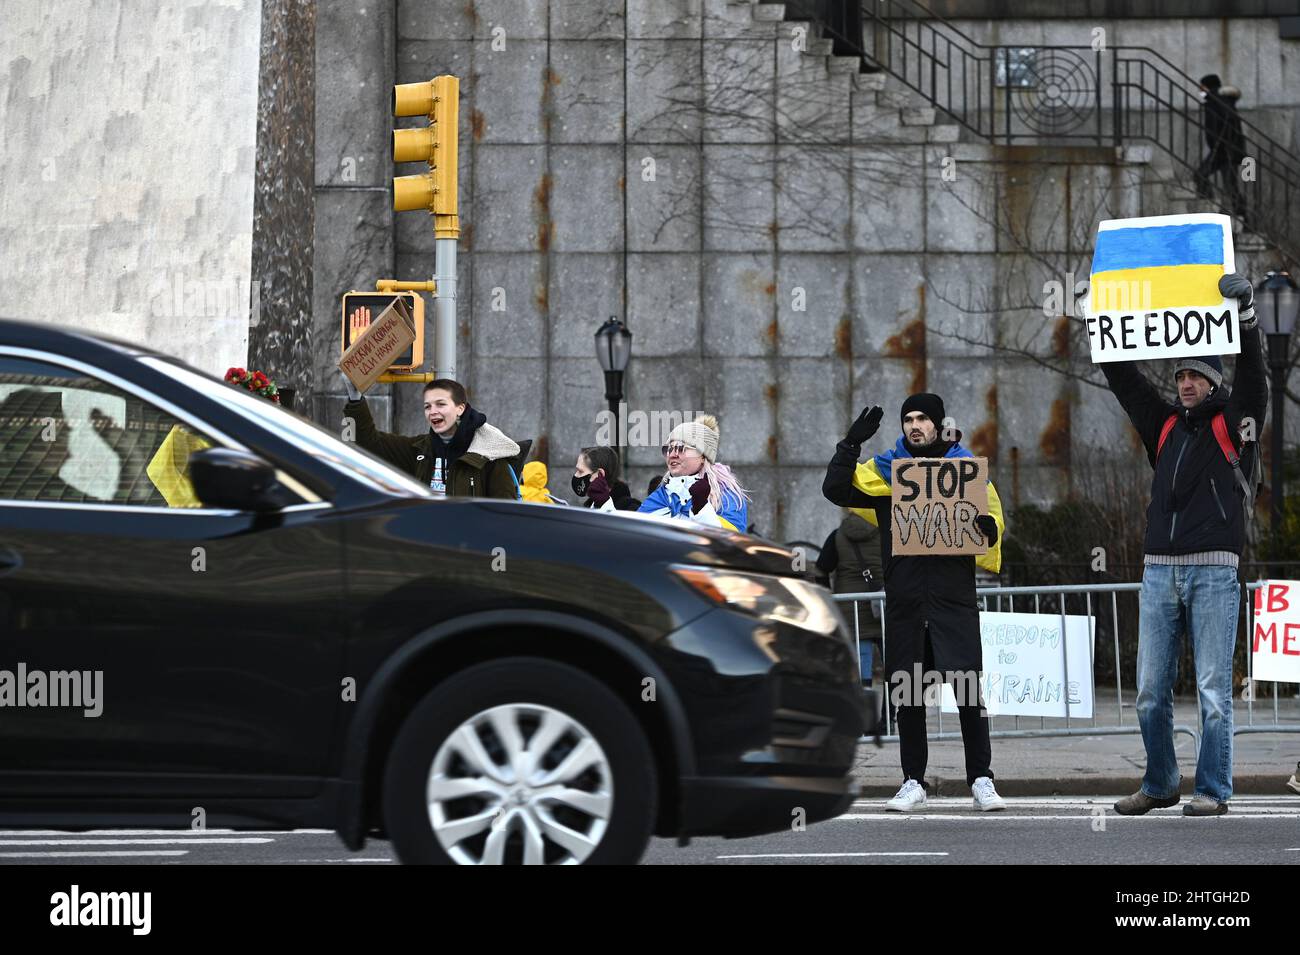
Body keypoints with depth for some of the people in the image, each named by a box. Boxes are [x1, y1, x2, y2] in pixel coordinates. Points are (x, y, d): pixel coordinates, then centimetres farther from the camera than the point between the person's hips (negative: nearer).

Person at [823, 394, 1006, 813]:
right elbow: (835, 490, 4)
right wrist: (852, 443, -5)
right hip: (904, 597, 2)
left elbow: (993, 518, 12)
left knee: (967, 686, -8)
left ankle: (981, 780, -3)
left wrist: (987, 527, -11)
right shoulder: (885, 469, 11)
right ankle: (913, 783, 11)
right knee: (907, 691, 4)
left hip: (954, 594, -2)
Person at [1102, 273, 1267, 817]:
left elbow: (1253, 374, -8)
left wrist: (1245, 313, -18)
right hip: (1159, 572, 5)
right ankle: (1159, 786, 16)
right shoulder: (1163, 426, 18)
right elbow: (1123, 378, 19)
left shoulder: (1232, 424, 6)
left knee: (1213, 689, -4)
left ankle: (1213, 791, 0)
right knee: (1151, 691, 6)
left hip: (1213, 572, -5)